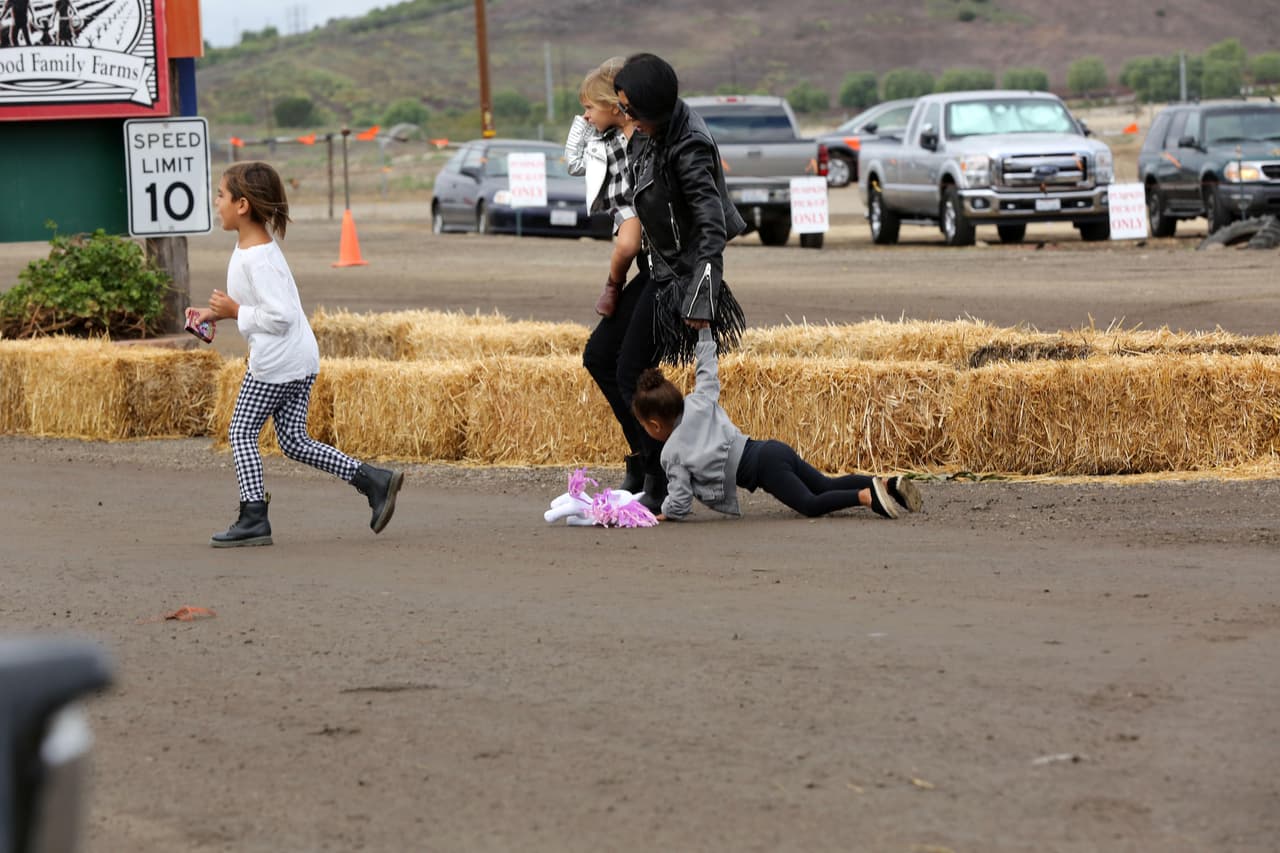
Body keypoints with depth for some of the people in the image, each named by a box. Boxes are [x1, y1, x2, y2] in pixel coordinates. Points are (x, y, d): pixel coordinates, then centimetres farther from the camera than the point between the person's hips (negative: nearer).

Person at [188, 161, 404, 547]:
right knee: (294, 442, 11)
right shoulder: (261, 244, 11)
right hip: (301, 358, 10)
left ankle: (253, 519, 2)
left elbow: (280, 315, -25)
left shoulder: (256, 258, -21)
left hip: (275, 362, -10)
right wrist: (217, 313, 14)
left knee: (242, 432, 1)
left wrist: (236, 312, -14)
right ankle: (374, 480, 6)